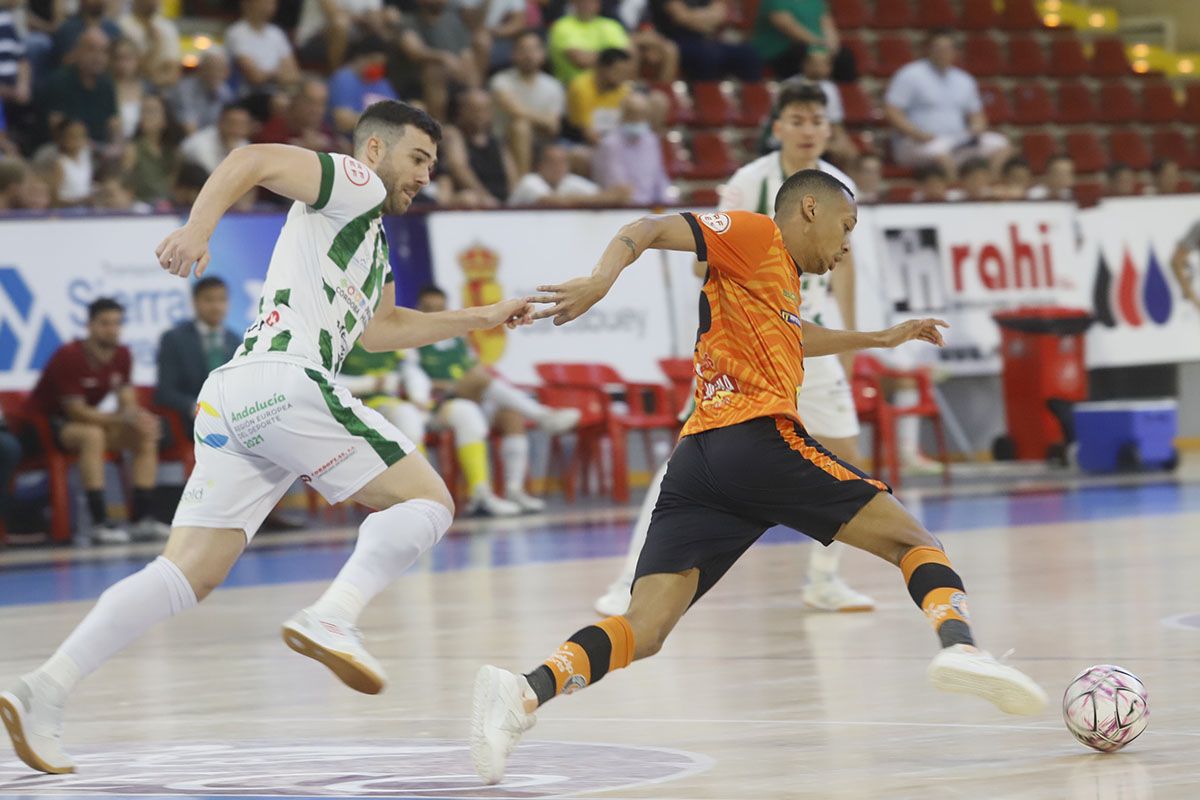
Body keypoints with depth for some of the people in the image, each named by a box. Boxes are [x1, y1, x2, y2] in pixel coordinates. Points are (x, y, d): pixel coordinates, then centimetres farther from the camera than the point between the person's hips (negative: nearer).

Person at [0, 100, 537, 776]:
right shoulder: (355, 185, 5)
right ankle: (334, 617, -24)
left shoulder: (372, 237, 34)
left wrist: (481, 319, 47)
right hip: (285, 379, -9)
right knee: (428, 501, -2)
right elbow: (254, 160, -11)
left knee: (189, 574, -1)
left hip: (232, 395, 9)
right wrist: (200, 226, -27)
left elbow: (380, 328, 48)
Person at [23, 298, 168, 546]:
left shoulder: (122, 356, -3)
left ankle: (141, 518, -14)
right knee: (92, 435, -37)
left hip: (89, 420, 7)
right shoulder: (68, 357, -24)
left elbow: (128, 404, -3)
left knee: (146, 436, -10)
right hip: (45, 424, -7)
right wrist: (123, 418, -33)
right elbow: (76, 411, -26)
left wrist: (137, 417, -28)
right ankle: (100, 522, -38)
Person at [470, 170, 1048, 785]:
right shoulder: (756, 235, 7)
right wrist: (601, 280, -22)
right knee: (911, 539, 1)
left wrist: (877, 340, 64)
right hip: (757, 439, -8)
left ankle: (526, 691, -32)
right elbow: (649, 229, -4)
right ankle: (958, 645, -26)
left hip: (695, 462, 8)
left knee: (643, 631, -8)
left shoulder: (782, 280, 33)